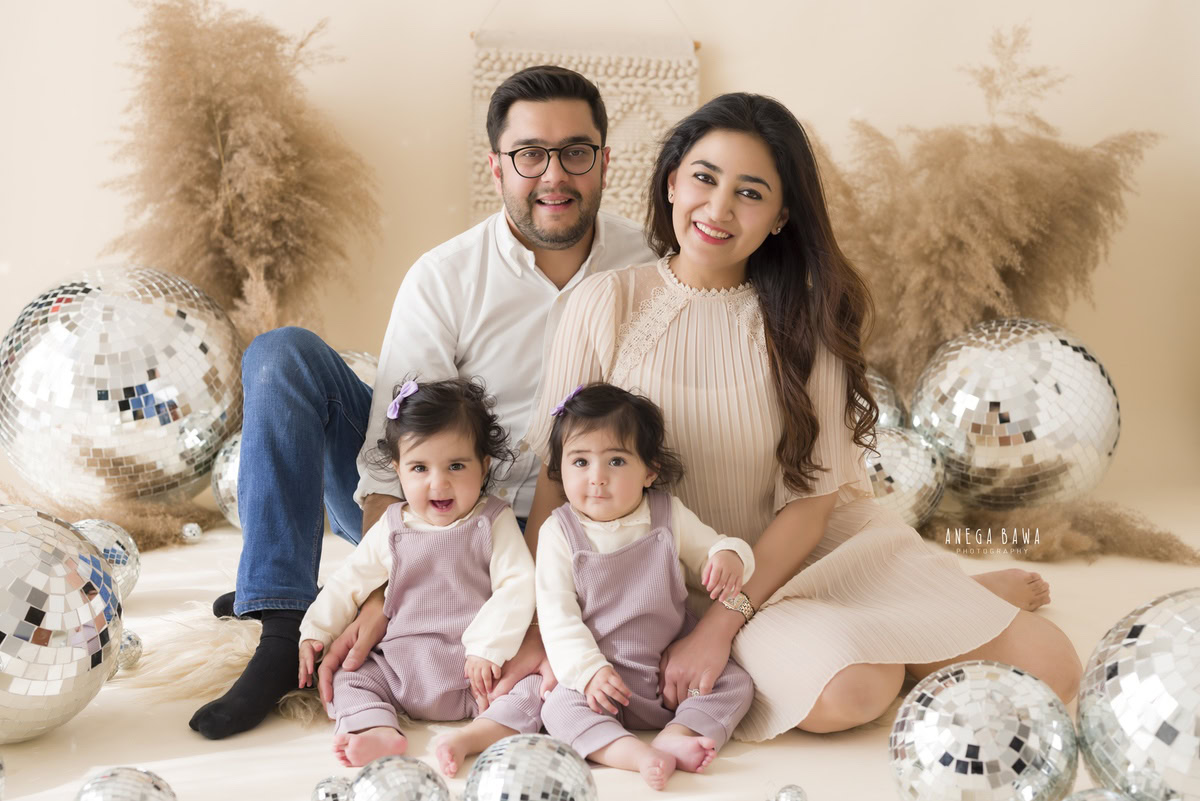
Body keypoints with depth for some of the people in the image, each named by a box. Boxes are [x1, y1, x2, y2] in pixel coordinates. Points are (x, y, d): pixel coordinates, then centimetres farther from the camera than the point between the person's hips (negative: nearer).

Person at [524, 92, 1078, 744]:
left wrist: (720, 624, -21)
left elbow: (811, 499, -9)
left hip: (817, 545, 1)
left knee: (1048, 669, -14)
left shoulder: (805, 317, -4)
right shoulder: (606, 304, -7)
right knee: (840, 691, -32)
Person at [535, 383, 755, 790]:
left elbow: (708, 551, 11)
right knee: (559, 706, -27)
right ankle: (639, 756, -41)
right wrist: (588, 670, -21)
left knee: (736, 682, -15)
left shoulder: (670, 517, -1)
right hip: (602, 679, -2)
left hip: (677, 666, 2)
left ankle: (674, 737, -29)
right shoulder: (558, 532, -6)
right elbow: (556, 614, -9)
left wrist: (729, 555, -15)